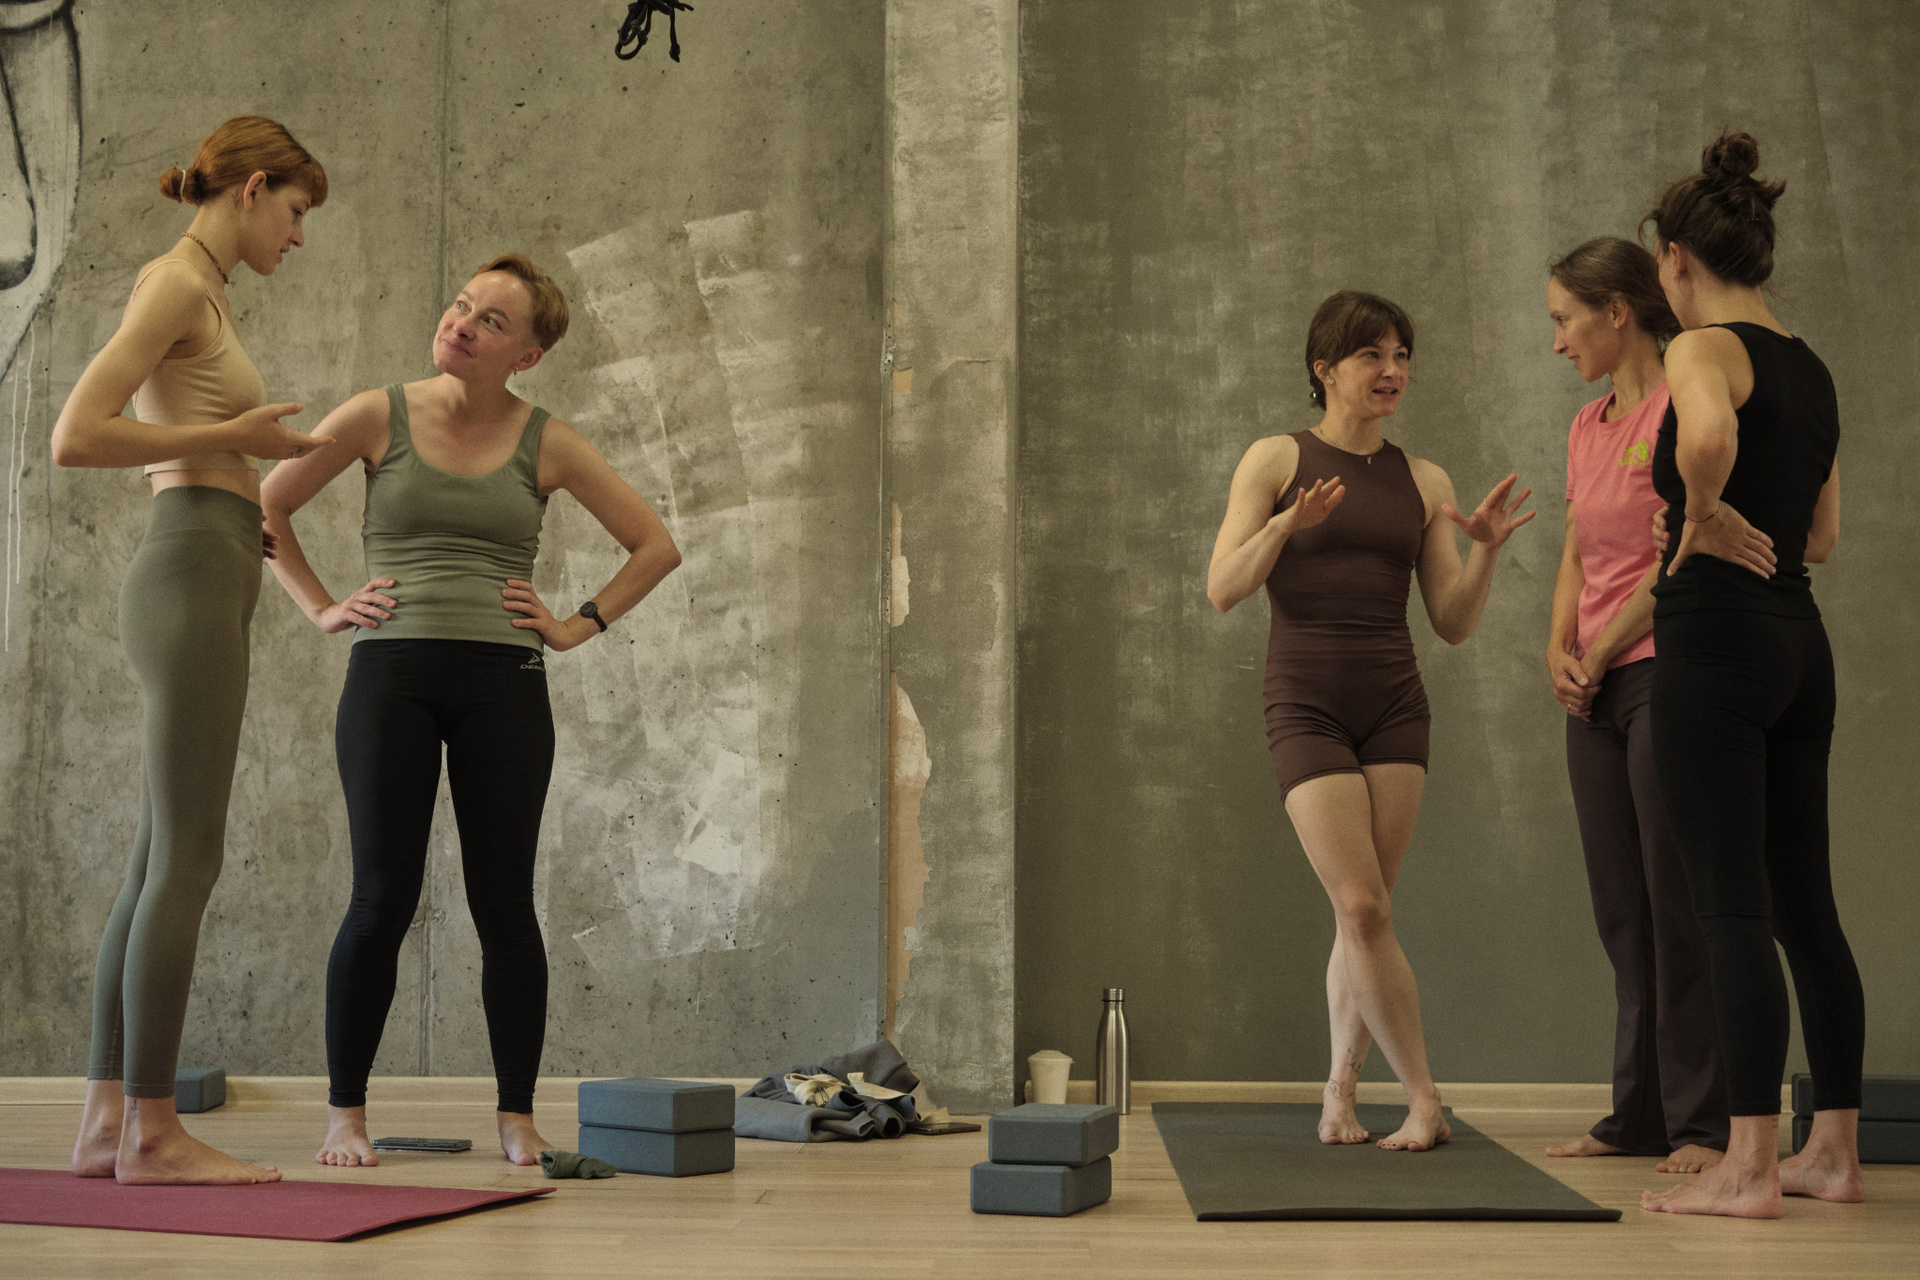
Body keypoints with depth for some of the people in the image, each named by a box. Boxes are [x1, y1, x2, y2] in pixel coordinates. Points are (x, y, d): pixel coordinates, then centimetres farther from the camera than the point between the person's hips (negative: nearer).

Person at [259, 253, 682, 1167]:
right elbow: (265, 509, 13)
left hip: (503, 685, 1)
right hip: (392, 676, -1)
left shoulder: (545, 443, 5)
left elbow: (656, 546, 11)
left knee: (504, 903, 2)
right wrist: (322, 609, 6)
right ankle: (345, 1113, 11)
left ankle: (517, 1117, 13)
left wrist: (578, 626, 4)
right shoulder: (379, 416, 4)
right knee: (383, 901, -3)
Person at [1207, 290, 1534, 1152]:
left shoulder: (1423, 483, 12)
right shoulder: (1277, 460, 3)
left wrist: (1486, 550, -8)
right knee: (1363, 907, -12)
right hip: (1305, 706, -3)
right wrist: (1288, 523, -21)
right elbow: (1222, 589, -5)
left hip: (1394, 706, 3)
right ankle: (1424, 1101, -4)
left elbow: (1453, 623, 9)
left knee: (1361, 914, 1)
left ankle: (1341, 1089, 17)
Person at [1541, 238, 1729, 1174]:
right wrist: (1559, 648, 1)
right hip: (1598, 693, 8)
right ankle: (1640, 1115, 16)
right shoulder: (1587, 428, 17)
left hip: (1667, 672, -8)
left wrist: (1600, 651, -7)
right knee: (1623, 913, 9)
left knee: (1677, 908, -6)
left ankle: (1703, 1123, 2)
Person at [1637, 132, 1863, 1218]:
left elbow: (1708, 435, -34)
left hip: (1716, 637, -9)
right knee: (1805, 902, 12)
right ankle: (1836, 1151, 19)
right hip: (1802, 642, 9)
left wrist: (1704, 515, -17)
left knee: (1732, 905, -7)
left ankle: (1750, 1169, -5)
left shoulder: (1705, 350, -9)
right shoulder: (1812, 369, 16)